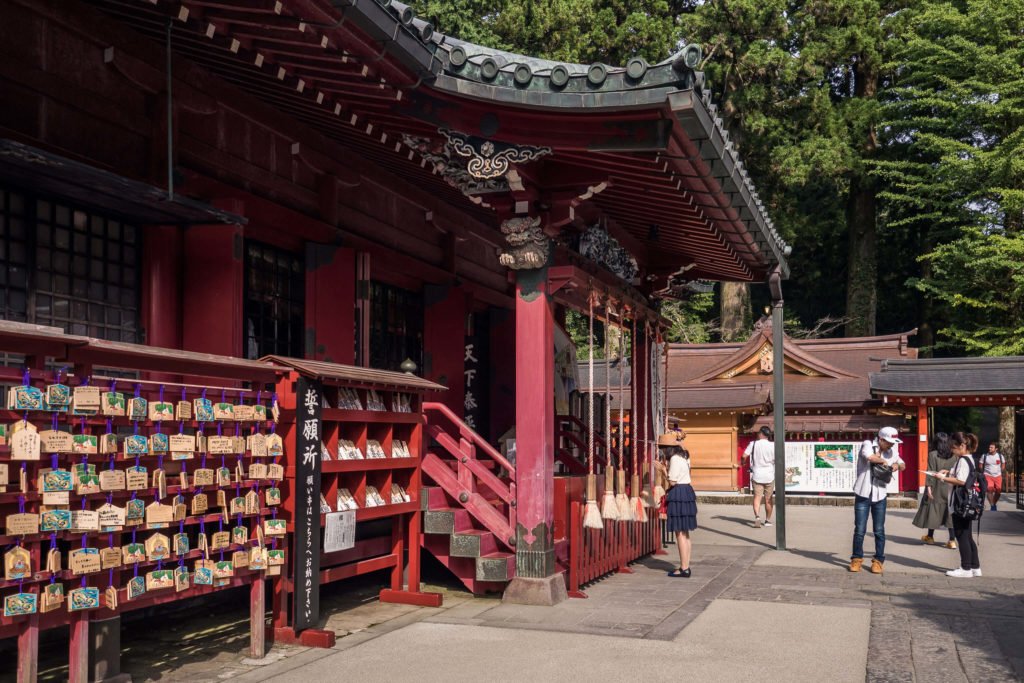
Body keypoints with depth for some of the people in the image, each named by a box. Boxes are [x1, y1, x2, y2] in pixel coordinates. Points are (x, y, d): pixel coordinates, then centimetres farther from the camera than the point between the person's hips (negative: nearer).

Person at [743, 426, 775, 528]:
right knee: (768, 499, 12)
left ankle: (757, 516, -24)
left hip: (757, 476, 0)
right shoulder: (772, 446, -6)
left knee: (757, 497, -1)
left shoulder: (753, 444, -5)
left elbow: (744, 456, -10)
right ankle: (768, 520, 22)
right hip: (769, 476, 1)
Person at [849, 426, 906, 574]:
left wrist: (897, 465, -1)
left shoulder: (892, 451, 6)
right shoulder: (867, 445, -10)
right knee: (859, 530, 2)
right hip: (863, 495, -4)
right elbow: (870, 456, -33)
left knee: (879, 531, 6)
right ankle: (857, 559, 16)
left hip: (880, 495, 4)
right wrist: (883, 461, -15)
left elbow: (903, 465, 22)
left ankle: (878, 561, 16)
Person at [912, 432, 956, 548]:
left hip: (936, 488, -2)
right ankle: (952, 540, -1)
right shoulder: (954, 456, 0)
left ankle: (930, 537, 24)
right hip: (950, 488, 2)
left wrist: (928, 487, -10)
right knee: (950, 512, 3)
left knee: (933, 510, 11)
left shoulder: (933, 455, -9)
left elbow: (930, 473, -11)